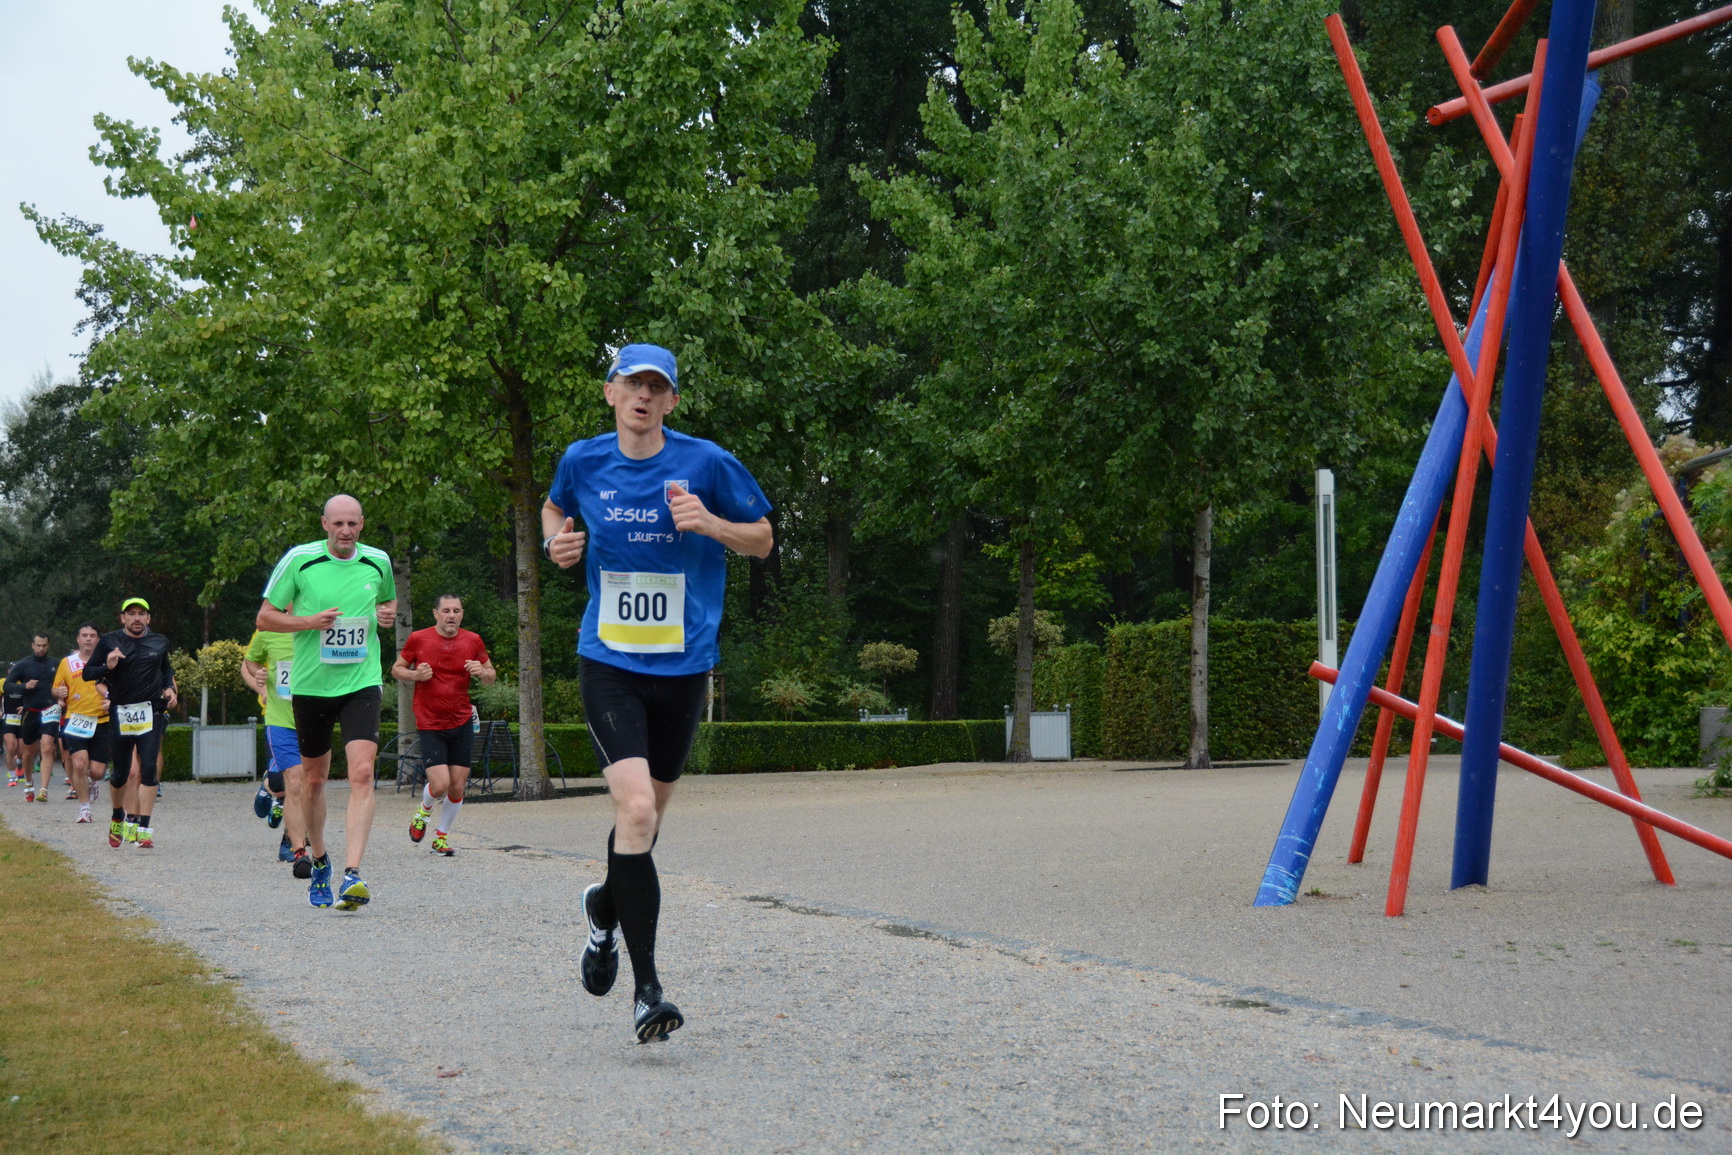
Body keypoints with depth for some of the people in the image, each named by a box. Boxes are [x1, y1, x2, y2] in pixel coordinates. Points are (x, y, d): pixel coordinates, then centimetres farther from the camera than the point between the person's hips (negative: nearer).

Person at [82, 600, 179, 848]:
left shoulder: (159, 643, 8)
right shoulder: (109, 641, 1)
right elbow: (86, 673, 1)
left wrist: (169, 687, 7)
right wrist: (107, 666, -17)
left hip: (151, 712, 0)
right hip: (120, 713, 0)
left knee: (148, 769, -11)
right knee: (120, 773, 8)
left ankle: (143, 827, -11)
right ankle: (118, 817, 35)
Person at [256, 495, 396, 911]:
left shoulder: (378, 562, 5)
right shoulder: (299, 560, -3)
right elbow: (265, 617, 2)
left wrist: (388, 612, 1)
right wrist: (309, 621, -15)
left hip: (361, 683, 0)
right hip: (311, 685, 0)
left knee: (362, 773, -17)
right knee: (314, 778, 11)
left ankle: (352, 876, -23)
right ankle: (319, 861, 34)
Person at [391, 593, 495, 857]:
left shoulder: (473, 640, 2)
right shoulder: (418, 639, -4)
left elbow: (491, 676, 13)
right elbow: (396, 669, 7)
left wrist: (482, 671, -11)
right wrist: (415, 675, -14)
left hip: (462, 723, 3)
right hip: (429, 725, -3)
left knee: (457, 786, 1)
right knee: (440, 784, -13)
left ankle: (442, 836, 22)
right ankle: (423, 810, 22)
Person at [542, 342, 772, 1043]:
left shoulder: (706, 463, -4)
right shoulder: (583, 461, 2)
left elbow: (763, 540, 5)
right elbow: (555, 508, 23)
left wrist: (709, 523, -15)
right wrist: (555, 543, 1)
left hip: (683, 667, 1)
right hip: (608, 664, -1)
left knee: (648, 815, 15)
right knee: (635, 809, -19)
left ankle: (607, 907, 50)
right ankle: (646, 992, -13)